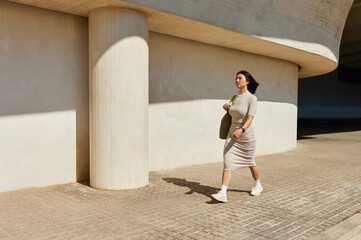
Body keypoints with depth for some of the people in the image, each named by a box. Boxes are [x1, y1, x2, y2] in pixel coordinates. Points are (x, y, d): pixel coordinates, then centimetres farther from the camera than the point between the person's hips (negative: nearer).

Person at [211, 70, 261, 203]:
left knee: (250, 162, 14)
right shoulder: (235, 97, 8)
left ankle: (258, 185, 40)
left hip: (246, 135, -5)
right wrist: (227, 108, 5)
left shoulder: (252, 98, -11)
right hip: (232, 135, 5)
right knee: (227, 162, -9)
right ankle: (222, 193, -14)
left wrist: (242, 130, -41)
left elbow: (250, 119, -23)